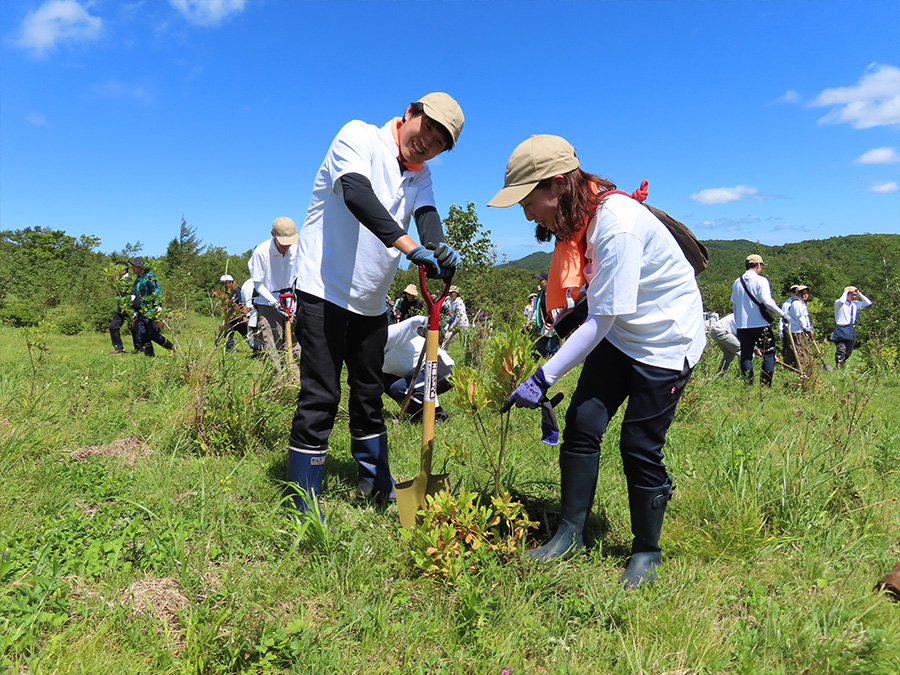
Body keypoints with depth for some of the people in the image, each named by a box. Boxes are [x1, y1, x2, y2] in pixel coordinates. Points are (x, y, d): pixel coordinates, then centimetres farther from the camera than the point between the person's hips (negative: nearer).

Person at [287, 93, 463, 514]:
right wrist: (411, 247, -40)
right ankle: (303, 508, 5)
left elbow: (427, 215, -8)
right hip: (325, 291, -7)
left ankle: (377, 485, 34)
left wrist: (438, 251, -32)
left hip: (371, 303, 7)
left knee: (369, 396, 17)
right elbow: (357, 194, -28)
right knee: (320, 398, -7)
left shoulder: (421, 176, 11)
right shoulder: (359, 136, -9)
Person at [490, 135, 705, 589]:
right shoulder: (581, 216, -3)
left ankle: (646, 551, 20)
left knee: (640, 446, -2)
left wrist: (544, 377, -28)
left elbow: (602, 319, -29)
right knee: (582, 421, -1)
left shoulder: (617, 222, -30)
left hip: (667, 338, -7)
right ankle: (570, 534, 12)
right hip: (618, 332, 8)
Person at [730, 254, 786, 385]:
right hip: (760, 324, -4)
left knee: (746, 355, 7)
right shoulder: (761, 280, -8)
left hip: (742, 325, 4)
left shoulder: (737, 282, 9)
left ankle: (748, 384, 4)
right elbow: (767, 301, -18)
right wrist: (782, 313, -9)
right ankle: (766, 384, 3)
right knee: (769, 353, 7)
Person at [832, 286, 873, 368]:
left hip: (851, 330, 7)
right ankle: (838, 367, -17)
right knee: (841, 349, -17)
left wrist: (859, 293, 10)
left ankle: (842, 364, 21)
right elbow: (841, 301, -29)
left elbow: (868, 303, 15)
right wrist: (845, 292, -12)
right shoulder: (838, 303, -5)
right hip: (841, 330, -7)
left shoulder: (855, 304, 16)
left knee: (848, 352, 10)